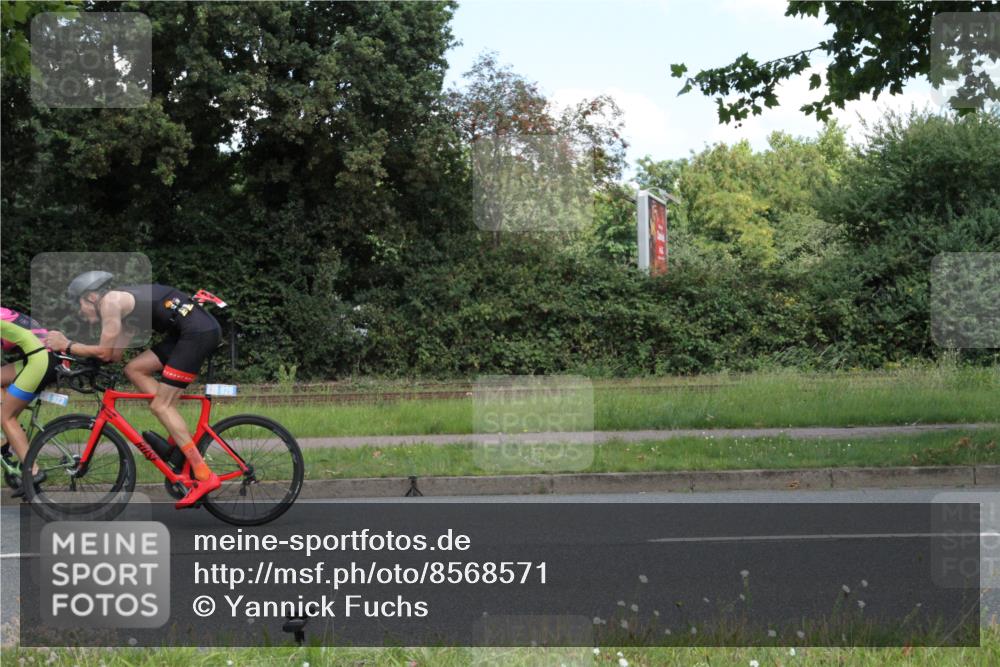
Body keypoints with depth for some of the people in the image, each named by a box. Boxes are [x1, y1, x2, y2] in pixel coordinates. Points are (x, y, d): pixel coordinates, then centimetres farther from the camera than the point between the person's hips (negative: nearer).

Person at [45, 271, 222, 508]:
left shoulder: (110, 301, -4)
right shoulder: (124, 302, 24)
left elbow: (105, 353, -4)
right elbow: (115, 354, 23)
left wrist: (67, 346, 7)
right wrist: (67, 346, 23)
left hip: (198, 332, -9)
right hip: (192, 331, 9)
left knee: (160, 405, -7)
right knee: (134, 369, 12)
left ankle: (204, 476, -13)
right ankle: (181, 439, 7)